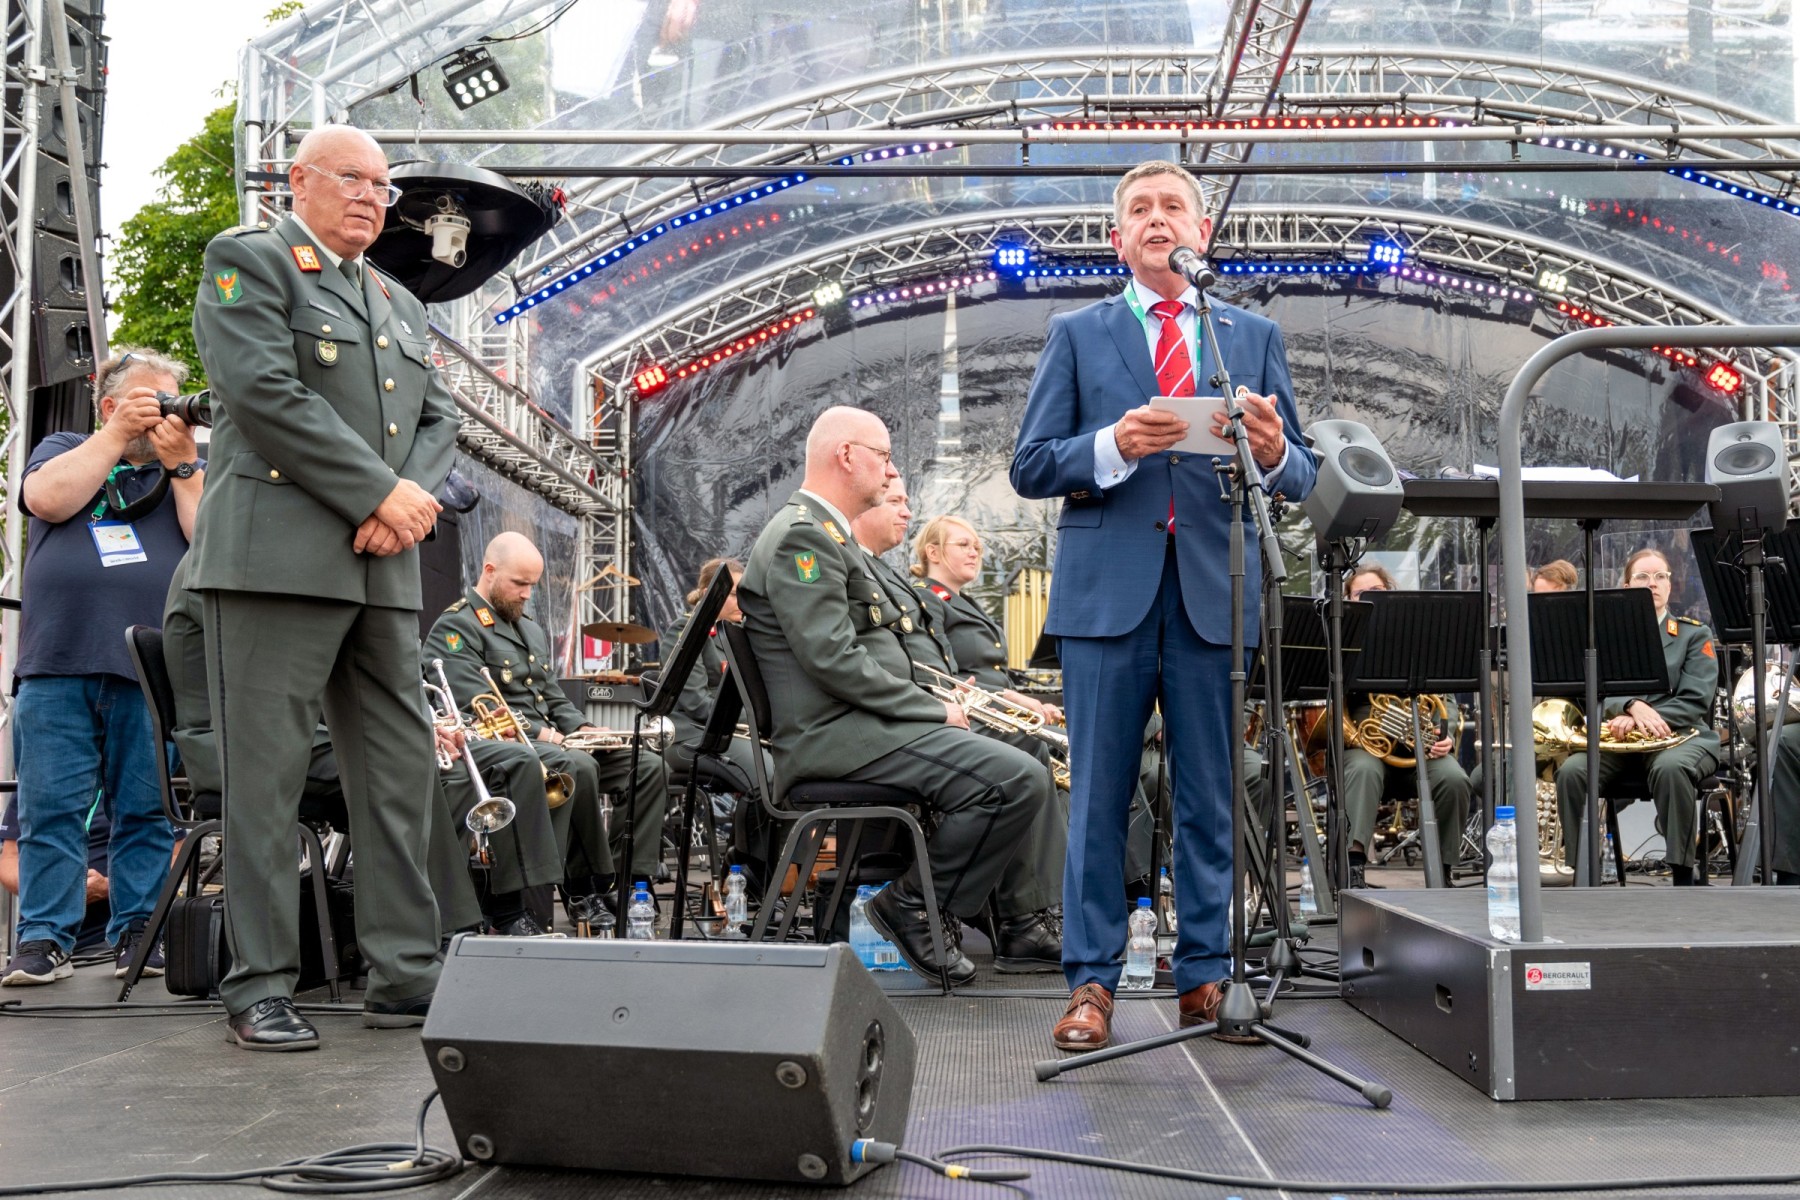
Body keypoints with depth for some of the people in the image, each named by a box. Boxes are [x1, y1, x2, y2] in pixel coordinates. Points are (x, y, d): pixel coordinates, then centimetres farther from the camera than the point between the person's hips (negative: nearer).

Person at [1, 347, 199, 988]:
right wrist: (118, 436, -2)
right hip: (57, 663, 0)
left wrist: (180, 463, -2)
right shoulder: (64, 450, 19)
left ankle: (138, 932, 8)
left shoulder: (189, 471, 19)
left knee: (146, 810, 1)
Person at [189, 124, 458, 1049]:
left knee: (401, 771, 4)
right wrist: (379, 491, -13)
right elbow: (262, 390, -11)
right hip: (276, 554, -7)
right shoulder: (247, 262, 4)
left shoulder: (399, 304, 25)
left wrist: (412, 501, -5)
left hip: (383, 566, 7)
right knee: (265, 776, -4)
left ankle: (403, 978, 10)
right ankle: (258, 989, 3)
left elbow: (438, 418, 16)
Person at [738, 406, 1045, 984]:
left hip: (858, 724, 11)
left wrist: (936, 701, 9)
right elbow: (832, 660, -22)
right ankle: (911, 906, -8)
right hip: (835, 735, -11)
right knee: (1019, 779, -22)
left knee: (1026, 758, 12)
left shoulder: (825, 533, 22)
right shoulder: (801, 535, -12)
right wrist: (933, 710, -15)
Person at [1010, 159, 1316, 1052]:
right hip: (1108, 590, -1)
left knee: (1210, 797, 5)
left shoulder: (1255, 337, 15)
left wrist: (1272, 452, -13)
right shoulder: (1076, 334, 11)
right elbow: (1030, 468, 3)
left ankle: (1204, 976, 16)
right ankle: (1092, 982, 9)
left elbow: (1300, 479, 11)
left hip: (1214, 591, 1)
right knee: (1098, 794, 1)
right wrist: (1111, 447, -15)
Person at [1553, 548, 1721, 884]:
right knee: (1571, 770, -29)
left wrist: (1639, 721, -19)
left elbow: (1694, 700, -3)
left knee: (1670, 768, -38)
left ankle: (1683, 878, -31)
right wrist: (1633, 706, -23)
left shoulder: (1695, 635, 10)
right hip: (1618, 740, 2)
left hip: (1680, 734, -2)